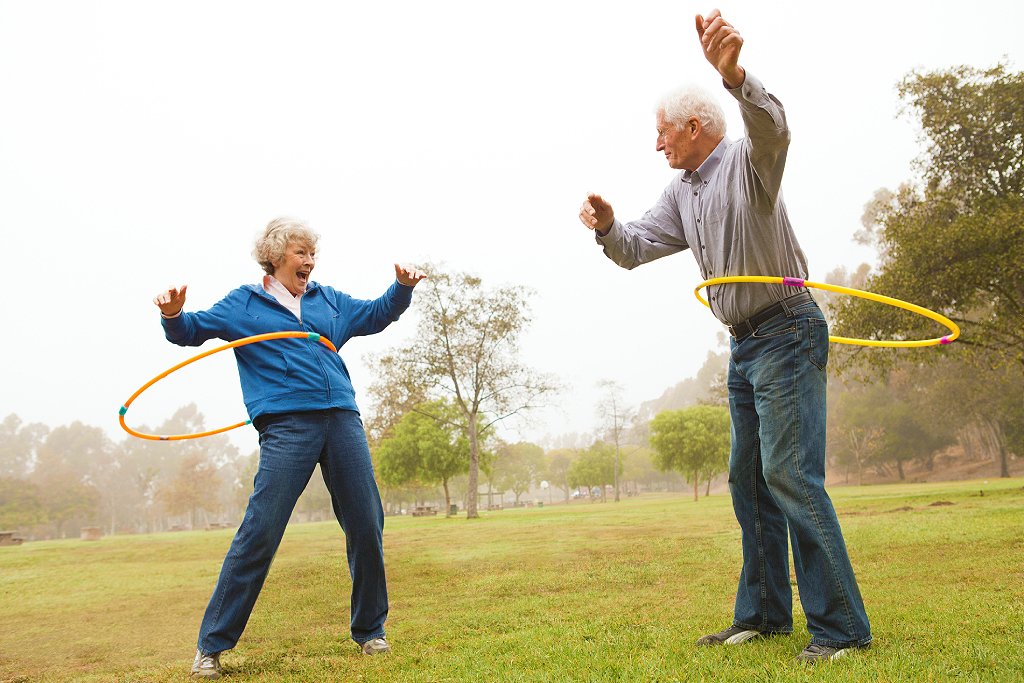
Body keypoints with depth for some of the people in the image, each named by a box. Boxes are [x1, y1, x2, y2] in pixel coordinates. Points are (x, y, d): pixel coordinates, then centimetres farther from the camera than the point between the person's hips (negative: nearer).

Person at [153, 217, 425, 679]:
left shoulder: (329, 300, 22)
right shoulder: (243, 304, 11)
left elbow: (377, 315, 30)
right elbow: (191, 331, 6)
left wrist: (403, 287, 12)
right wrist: (173, 315, -17)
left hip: (342, 420, 5)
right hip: (287, 427, -4)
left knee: (366, 526, 4)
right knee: (259, 531, -10)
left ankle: (369, 629, 21)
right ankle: (212, 644, 3)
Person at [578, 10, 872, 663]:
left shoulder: (747, 161, -11)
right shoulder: (681, 192, 15)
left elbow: (772, 126, -34)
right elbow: (636, 248, 12)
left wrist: (734, 73, -54)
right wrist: (607, 226, -10)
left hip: (786, 332, -9)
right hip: (744, 345, 9)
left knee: (789, 472, -14)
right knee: (748, 477, 10)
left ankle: (841, 626, -7)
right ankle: (764, 613, 19)